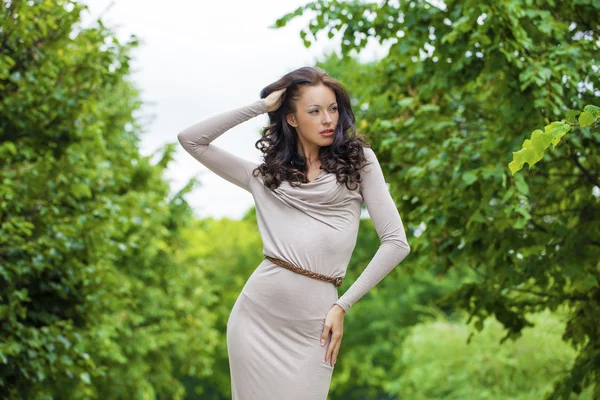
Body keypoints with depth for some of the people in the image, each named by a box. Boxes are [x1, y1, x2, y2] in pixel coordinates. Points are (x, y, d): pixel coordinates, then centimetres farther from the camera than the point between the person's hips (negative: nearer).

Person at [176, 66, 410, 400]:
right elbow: (191, 140, 9)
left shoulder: (358, 160, 8)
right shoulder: (264, 176, 14)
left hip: (311, 323, -2)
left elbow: (396, 243, 3)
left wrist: (343, 306, -2)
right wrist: (261, 106, 9)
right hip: (257, 313, 2)